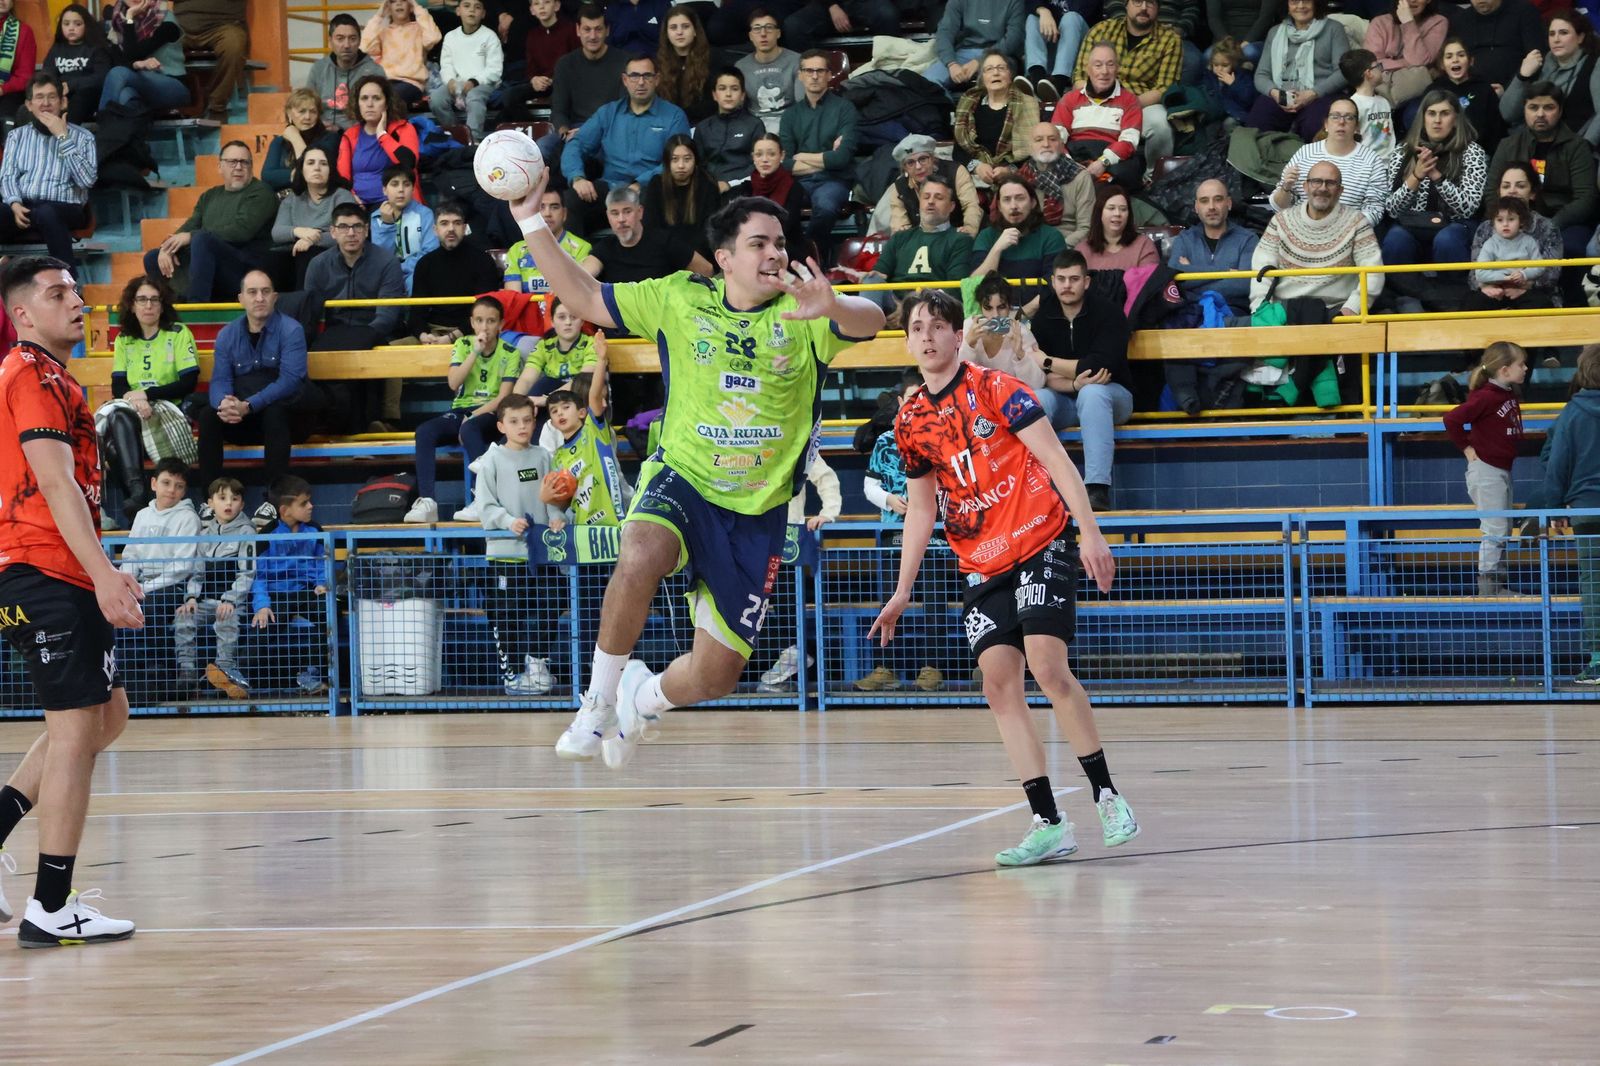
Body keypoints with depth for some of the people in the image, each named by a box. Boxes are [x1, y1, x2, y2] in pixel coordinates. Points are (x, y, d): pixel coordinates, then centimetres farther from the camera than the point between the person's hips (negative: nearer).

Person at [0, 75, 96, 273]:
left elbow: (87, 180, -3)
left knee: (45, 213, -40)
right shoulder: (17, 136, 21)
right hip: (24, 206, 3)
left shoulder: (82, 137, 12)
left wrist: (63, 138, -4)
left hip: (65, 208, -2)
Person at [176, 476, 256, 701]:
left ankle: (225, 669, -33)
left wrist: (231, 600, -19)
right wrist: (191, 596, -2)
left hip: (235, 599, -5)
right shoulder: (205, 532, 14)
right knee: (183, 619, -19)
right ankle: (187, 671, -19)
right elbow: (197, 570, 15)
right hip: (207, 597, 5)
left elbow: (247, 573, -8)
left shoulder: (246, 532, -1)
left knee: (226, 622, -34)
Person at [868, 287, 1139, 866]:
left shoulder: (994, 388, -8)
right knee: (999, 685, -8)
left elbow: (1055, 458, -10)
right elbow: (920, 507, 16)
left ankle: (1107, 796, -8)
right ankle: (1048, 825, -7)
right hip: (982, 567, 5)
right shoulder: (910, 421, 8)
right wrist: (902, 592, 14)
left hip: (1041, 542, -5)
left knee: (1047, 666, -20)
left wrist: (1090, 534, -19)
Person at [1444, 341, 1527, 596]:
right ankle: (1487, 587, -2)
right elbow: (1452, 419, -25)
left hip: (1502, 470, 9)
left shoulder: (1509, 395, 7)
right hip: (1486, 471, -9)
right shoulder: (1486, 397, -20)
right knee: (1495, 531, -7)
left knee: (1504, 531, 14)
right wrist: (1466, 448, -16)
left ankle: (1499, 585, 20)